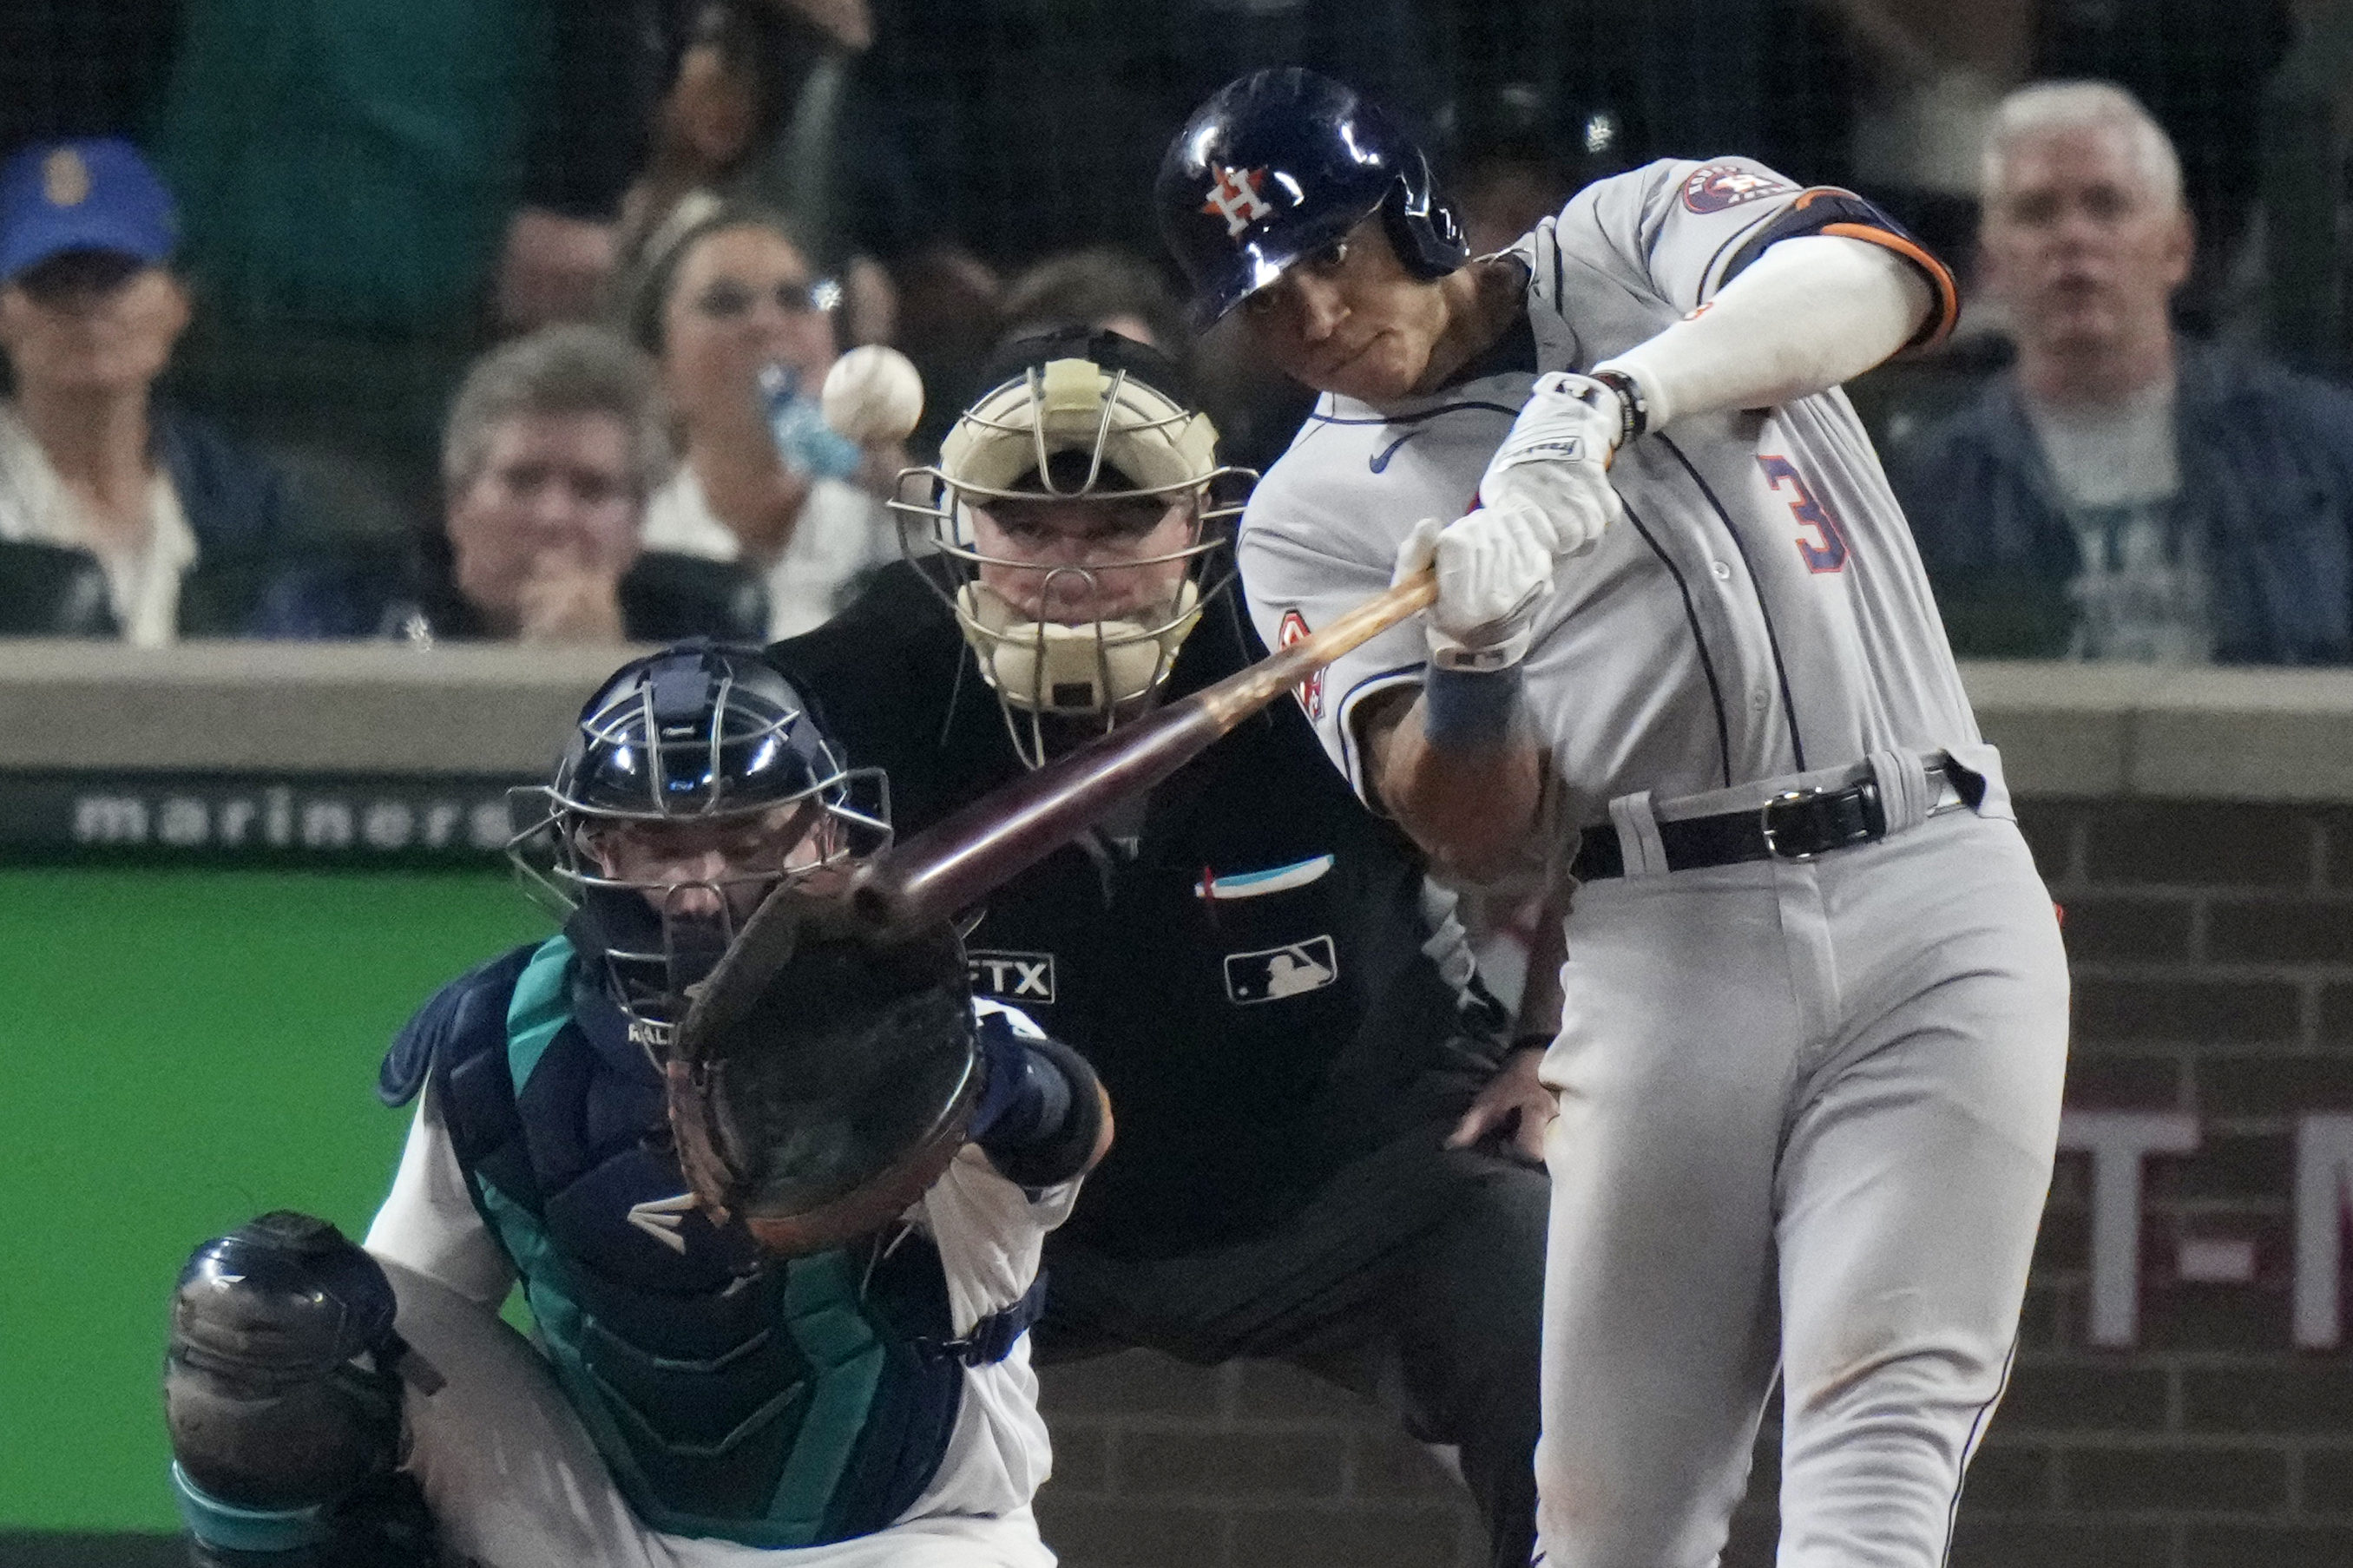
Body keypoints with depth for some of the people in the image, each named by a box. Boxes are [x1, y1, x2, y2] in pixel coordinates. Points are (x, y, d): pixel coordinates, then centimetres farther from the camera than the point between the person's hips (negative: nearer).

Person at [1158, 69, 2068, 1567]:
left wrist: (1603, 407, -25)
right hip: (1667, 948, 2)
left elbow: (1875, 279, -14)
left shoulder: (1642, 239, 9)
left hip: (1933, 896, -2)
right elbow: (1477, 828, -1)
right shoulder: (1313, 519, 11)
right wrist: (1467, 653, -21)